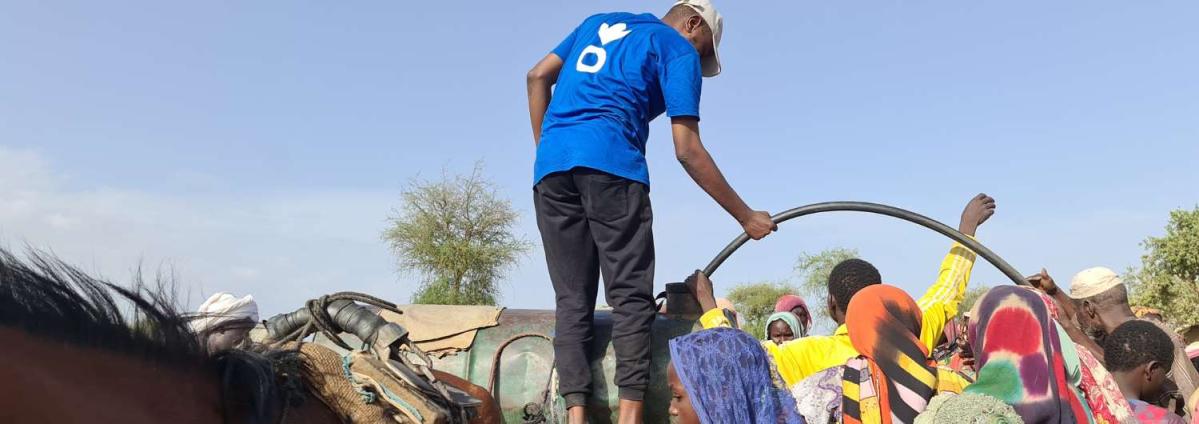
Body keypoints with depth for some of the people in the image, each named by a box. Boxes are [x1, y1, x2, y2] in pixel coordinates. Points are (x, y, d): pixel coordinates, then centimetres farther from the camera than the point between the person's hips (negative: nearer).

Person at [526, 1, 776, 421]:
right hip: (610, 164, -5)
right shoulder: (679, 50, 10)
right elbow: (688, 150, 2)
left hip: (550, 166, 6)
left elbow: (538, 77, 21)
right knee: (631, 296, -2)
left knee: (571, 300, 4)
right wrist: (745, 216, 7)